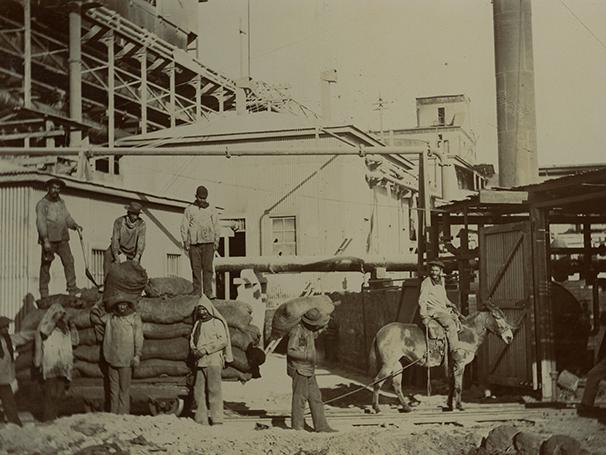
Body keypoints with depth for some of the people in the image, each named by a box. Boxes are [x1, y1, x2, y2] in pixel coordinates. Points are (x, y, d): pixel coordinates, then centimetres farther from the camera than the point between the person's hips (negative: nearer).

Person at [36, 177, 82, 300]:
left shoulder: (61, 202, 18)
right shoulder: (42, 204, -2)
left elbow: (67, 217, 17)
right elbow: (40, 222, -10)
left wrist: (75, 225, -4)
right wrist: (45, 240, -20)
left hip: (62, 239, 5)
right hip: (49, 239, -5)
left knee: (69, 261, -6)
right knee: (46, 265, -1)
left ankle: (72, 288, -6)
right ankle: (44, 292, 5)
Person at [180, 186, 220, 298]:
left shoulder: (211, 210, 13)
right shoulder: (189, 209, 10)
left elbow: (216, 226, 12)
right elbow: (184, 226, 9)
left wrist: (216, 241, 3)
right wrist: (185, 241, -1)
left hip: (208, 243, 0)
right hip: (194, 243, 0)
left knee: (207, 267, -7)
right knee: (196, 268, -2)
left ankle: (208, 292, -7)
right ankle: (197, 292, 1)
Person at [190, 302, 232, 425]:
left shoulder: (217, 323, 0)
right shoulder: (197, 324, 18)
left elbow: (223, 340, -9)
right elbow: (192, 339, 21)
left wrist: (205, 349, -13)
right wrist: (194, 350, -1)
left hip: (213, 360, -6)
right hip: (200, 362, 6)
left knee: (214, 389, -9)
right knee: (199, 391, 3)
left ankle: (217, 419, -8)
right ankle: (201, 420, 7)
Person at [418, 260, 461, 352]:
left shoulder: (441, 281, 15)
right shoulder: (426, 282, -8)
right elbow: (422, 300, -13)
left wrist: (451, 305, 12)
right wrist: (424, 316, -21)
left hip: (444, 310, 8)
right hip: (433, 311, -8)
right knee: (450, 324, -26)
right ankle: (455, 351, -27)